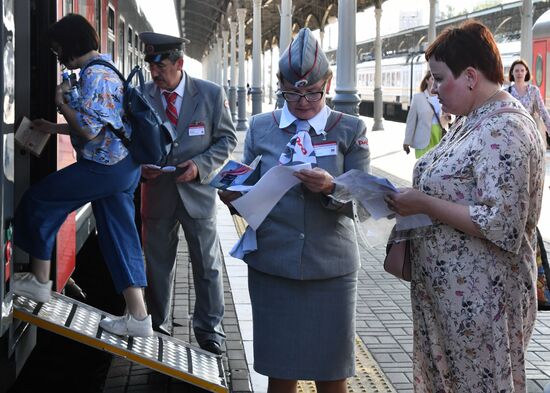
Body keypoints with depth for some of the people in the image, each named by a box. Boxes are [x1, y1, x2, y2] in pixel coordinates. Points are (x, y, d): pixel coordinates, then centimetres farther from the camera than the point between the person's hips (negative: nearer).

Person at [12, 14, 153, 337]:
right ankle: (139, 317, 7)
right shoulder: (106, 70, 17)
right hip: (123, 166, 10)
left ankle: (40, 281, 17)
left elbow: (89, 130, -23)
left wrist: (62, 103, -8)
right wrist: (53, 128, 28)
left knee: (39, 201, 6)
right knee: (119, 236, 8)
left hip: (103, 167, -10)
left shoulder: (93, 74, -15)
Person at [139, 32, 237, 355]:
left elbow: (227, 139, 0)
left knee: (208, 265, 7)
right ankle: (158, 329, 27)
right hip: (157, 193, 1)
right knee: (158, 265, 12)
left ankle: (210, 330, 22)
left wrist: (201, 165, -15)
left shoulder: (212, 94, -7)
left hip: (197, 192, -1)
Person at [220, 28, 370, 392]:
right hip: (271, 264, 1)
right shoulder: (260, 127, 7)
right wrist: (235, 197, -14)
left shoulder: (351, 129, 2)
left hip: (331, 266, -1)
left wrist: (331, 188, -23)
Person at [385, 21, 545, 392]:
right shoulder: (471, 122, 9)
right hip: (445, 288, 9)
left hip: (478, 298, -9)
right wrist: (413, 199, 2)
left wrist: (423, 204, -21)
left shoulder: (505, 131, -21)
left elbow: (501, 225, -26)